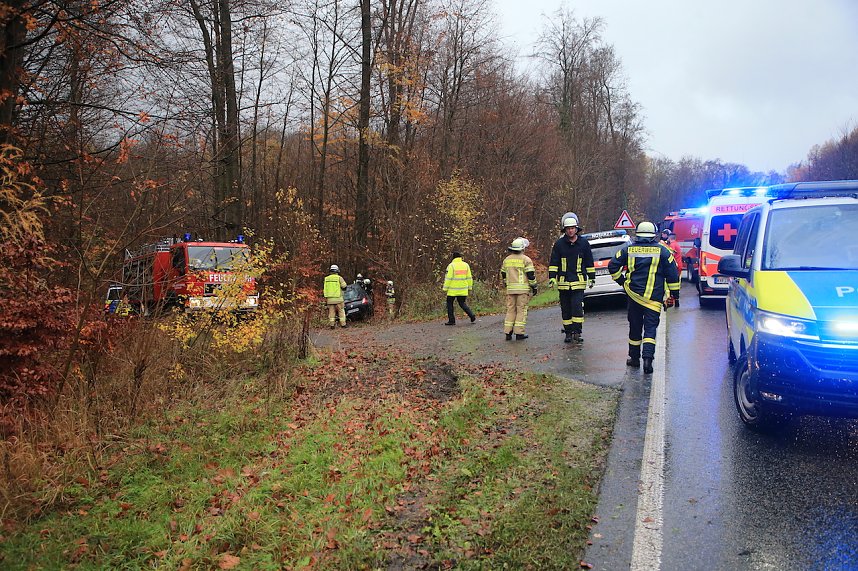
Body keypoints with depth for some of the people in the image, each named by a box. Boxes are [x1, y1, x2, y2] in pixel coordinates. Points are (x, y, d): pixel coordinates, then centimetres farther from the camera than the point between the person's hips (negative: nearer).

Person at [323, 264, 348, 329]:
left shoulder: (326, 278, 7)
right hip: (338, 298, -4)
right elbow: (344, 286, -13)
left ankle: (332, 325, 6)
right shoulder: (339, 278, -7)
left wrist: (325, 298, 16)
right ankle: (343, 324, 3)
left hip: (329, 298, 4)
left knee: (331, 312, 7)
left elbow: (325, 289, 9)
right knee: (341, 311, 4)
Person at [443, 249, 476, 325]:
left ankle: (451, 320, 6)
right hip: (463, 290, 5)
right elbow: (469, 278, 9)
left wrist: (445, 288, -6)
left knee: (449, 304, 9)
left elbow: (448, 278, -12)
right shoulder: (466, 265, 6)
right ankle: (472, 316, 2)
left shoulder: (451, 265, -9)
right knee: (462, 304, 16)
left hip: (453, 290, -5)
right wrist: (470, 288, 16)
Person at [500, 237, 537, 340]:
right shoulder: (526, 260, -6)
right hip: (523, 288, -5)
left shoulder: (506, 260, 11)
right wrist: (534, 287, 1)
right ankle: (519, 333, -3)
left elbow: (503, 275, 18)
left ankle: (508, 332, 5)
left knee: (510, 309, 8)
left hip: (510, 289, 5)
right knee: (521, 309, -1)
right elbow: (531, 274, -8)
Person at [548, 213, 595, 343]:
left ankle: (577, 332, -4)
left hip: (579, 282, -1)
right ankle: (568, 333, 17)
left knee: (577, 306, -12)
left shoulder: (584, 243, 4)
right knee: (566, 309, 7)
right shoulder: (559, 244, 3)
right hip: (563, 282, 2)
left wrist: (592, 278, 13)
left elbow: (589, 263, 12)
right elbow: (553, 263, 5)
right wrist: (552, 277, -3)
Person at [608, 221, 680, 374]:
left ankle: (634, 358, 22)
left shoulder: (628, 249, 4)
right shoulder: (662, 250, -1)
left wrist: (621, 281, 16)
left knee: (635, 327, 13)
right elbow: (673, 273, 0)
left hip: (634, 294, 2)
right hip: (654, 298, -2)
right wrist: (675, 292, 10)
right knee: (650, 327, -1)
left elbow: (613, 266, 4)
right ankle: (648, 358, -16)